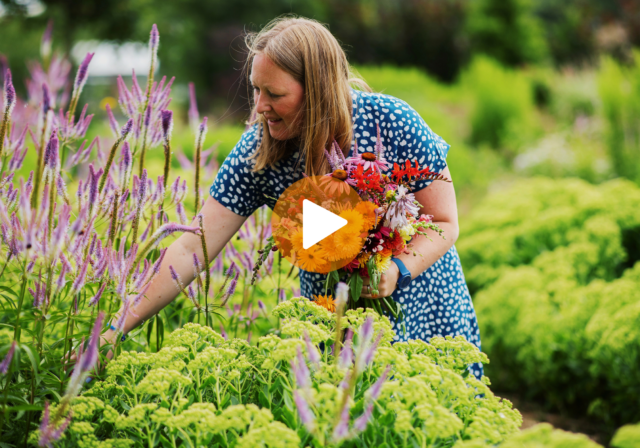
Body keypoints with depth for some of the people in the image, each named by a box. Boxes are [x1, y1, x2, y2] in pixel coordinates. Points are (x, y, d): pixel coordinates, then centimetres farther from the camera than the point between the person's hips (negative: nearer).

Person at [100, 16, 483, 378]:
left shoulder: (392, 123, -19)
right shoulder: (257, 150, -14)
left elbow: (445, 224, -10)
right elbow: (192, 250, -15)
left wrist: (398, 269, -30)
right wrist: (122, 326, -21)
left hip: (424, 311, -1)